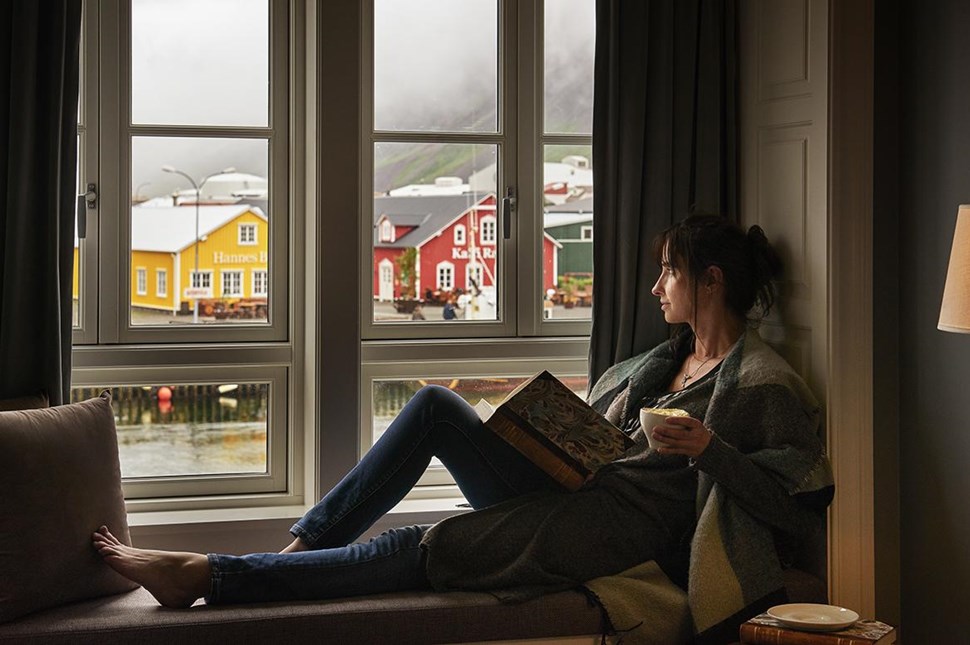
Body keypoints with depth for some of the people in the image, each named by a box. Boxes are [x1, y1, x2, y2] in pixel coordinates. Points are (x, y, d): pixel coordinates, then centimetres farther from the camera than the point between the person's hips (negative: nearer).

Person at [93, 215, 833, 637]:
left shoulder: (765, 385, -4)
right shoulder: (667, 358, 21)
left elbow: (804, 500, -12)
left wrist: (710, 449, -20)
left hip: (621, 527, -8)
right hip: (569, 489, 9)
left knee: (424, 548, -23)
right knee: (434, 405, -10)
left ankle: (206, 576, -23)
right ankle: (300, 548, -11)